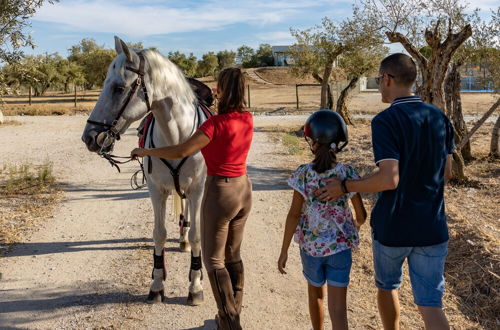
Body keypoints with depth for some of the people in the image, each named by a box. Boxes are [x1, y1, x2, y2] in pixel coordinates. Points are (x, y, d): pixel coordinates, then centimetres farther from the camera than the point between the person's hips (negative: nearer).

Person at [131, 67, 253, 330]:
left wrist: (145, 151, -9)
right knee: (233, 256, 19)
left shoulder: (214, 123, -21)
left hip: (219, 192, -7)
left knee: (213, 260, 6)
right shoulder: (248, 119, 0)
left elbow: (180, 152, -23)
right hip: (243, 190, 7)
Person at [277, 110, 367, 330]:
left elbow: (294, 214, -12)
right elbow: (361, 215, -3)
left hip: (311, 246, 1)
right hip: (340, 246, 0)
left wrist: (284, 251, -4)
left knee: (315, 294, 25)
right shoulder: (348, 173, -8)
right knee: (338, 308, 1)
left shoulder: (303, 174, -12)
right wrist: (355, 226, 22)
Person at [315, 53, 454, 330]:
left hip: (392, 227, -4)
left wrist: (344, 187, -12)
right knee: (430, 304, 5)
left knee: (387, 287, 23)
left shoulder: (385, 121, -16)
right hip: (432, 227, 4)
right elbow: (446, 172, 9)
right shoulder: (439, 118, 3)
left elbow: (389, 179, -24)